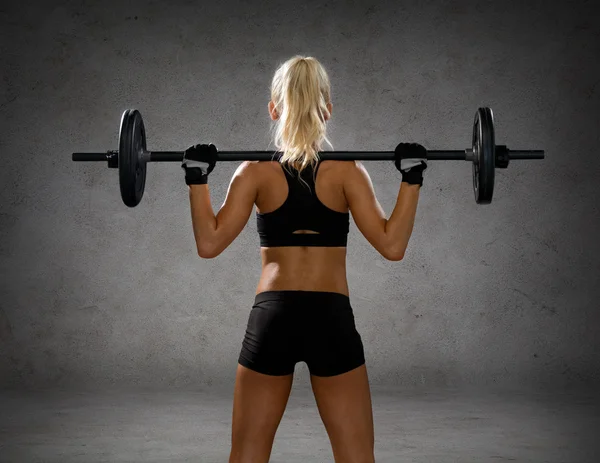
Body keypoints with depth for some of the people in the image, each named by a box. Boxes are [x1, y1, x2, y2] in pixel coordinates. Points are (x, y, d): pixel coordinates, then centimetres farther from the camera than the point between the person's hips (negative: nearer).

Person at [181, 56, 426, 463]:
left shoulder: (256, 171, -1)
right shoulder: (346, 170, -2)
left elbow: (209, 243, -6)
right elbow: (392, 245, -9)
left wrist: (197, 179, 1)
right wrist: (412, 180, -2)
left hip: (271, 319, 1)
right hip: (332, 320, 0)